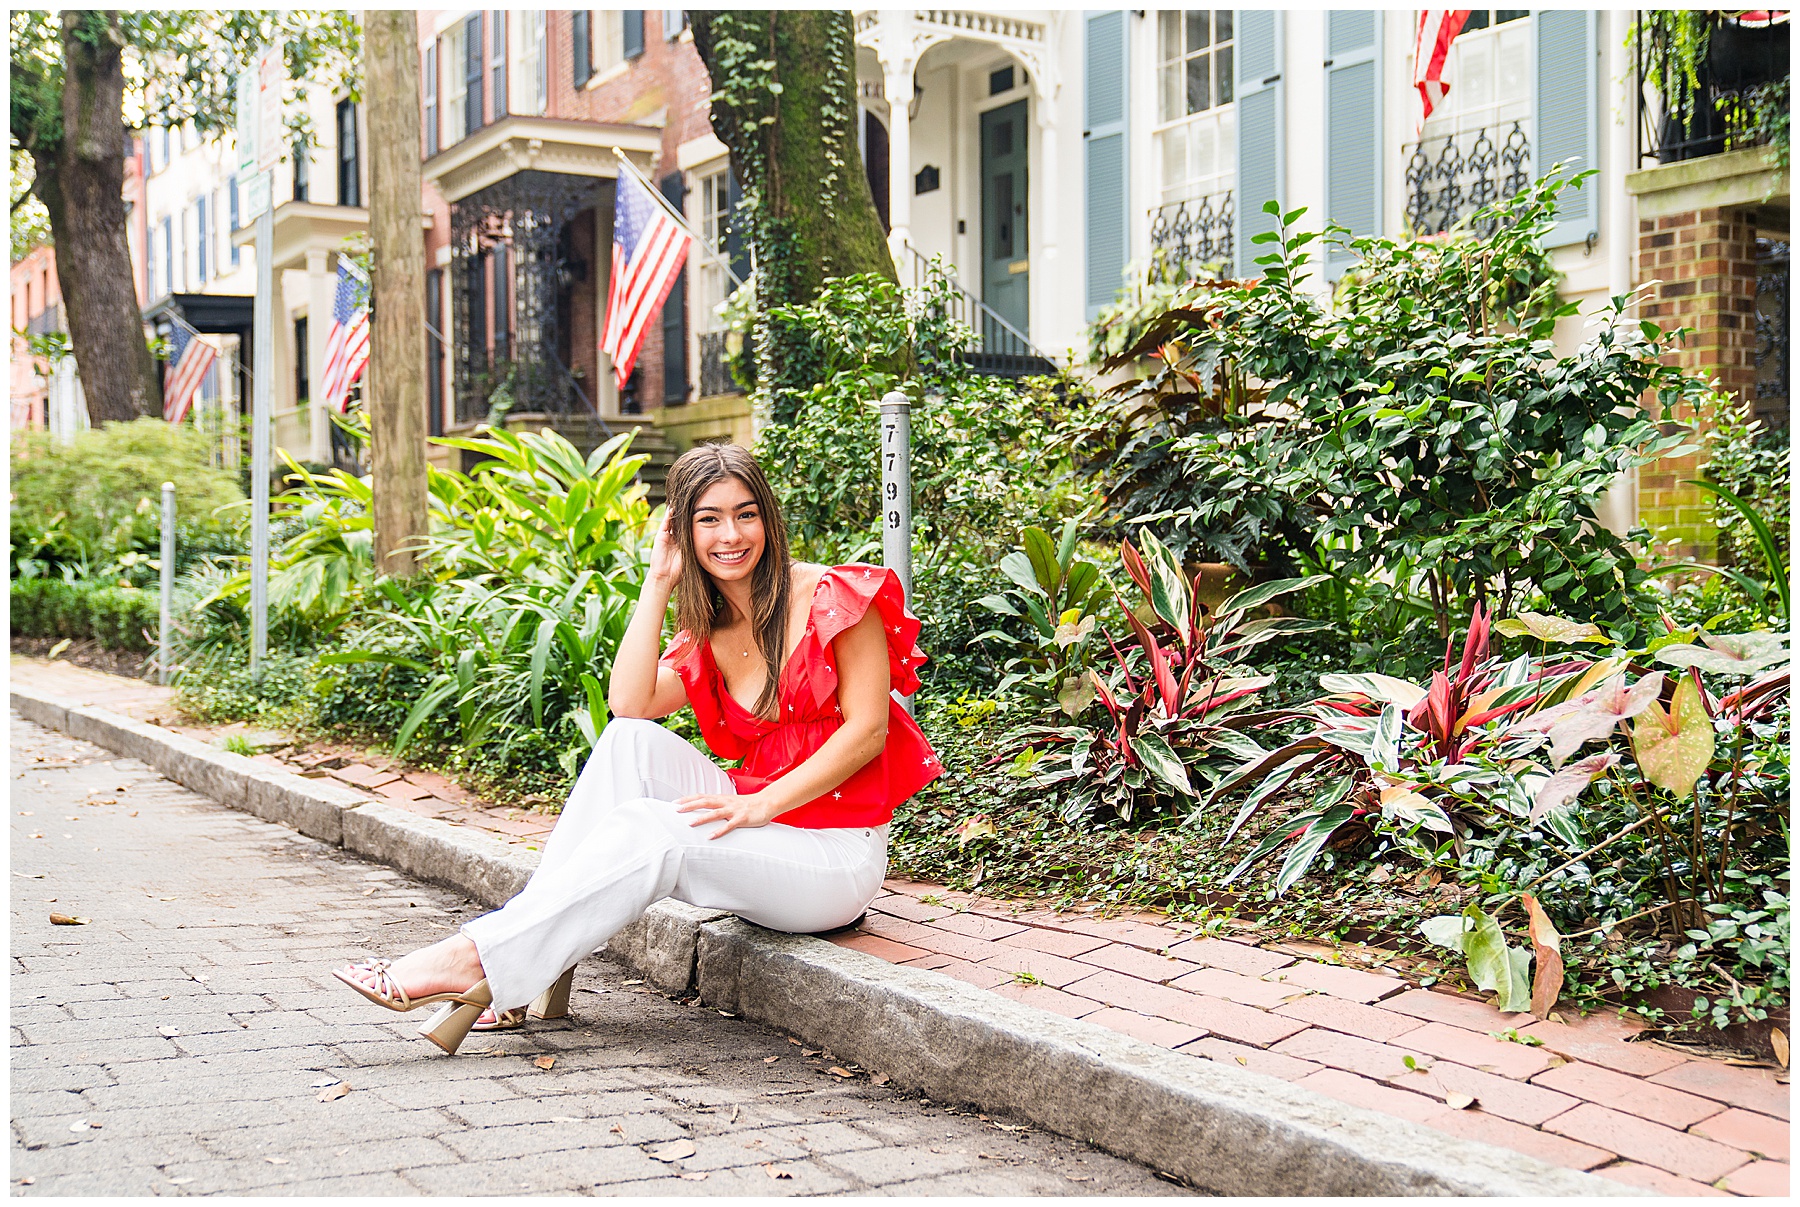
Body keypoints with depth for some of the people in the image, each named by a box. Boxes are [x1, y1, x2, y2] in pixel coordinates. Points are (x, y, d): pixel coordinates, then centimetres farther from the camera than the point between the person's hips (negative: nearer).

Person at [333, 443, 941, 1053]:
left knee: (645, 826, -28)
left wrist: (763, 803, -20)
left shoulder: (834, 595, -5)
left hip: (839, 855, -5)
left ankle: (477, 959, -27)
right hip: (762, 843, 6)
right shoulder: (707, 632, 12)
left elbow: (867, 729, -11)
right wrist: (659, 582, -4)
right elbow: (628, 703, -6)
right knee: (632, 741, -18)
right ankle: (540, 978, -24)